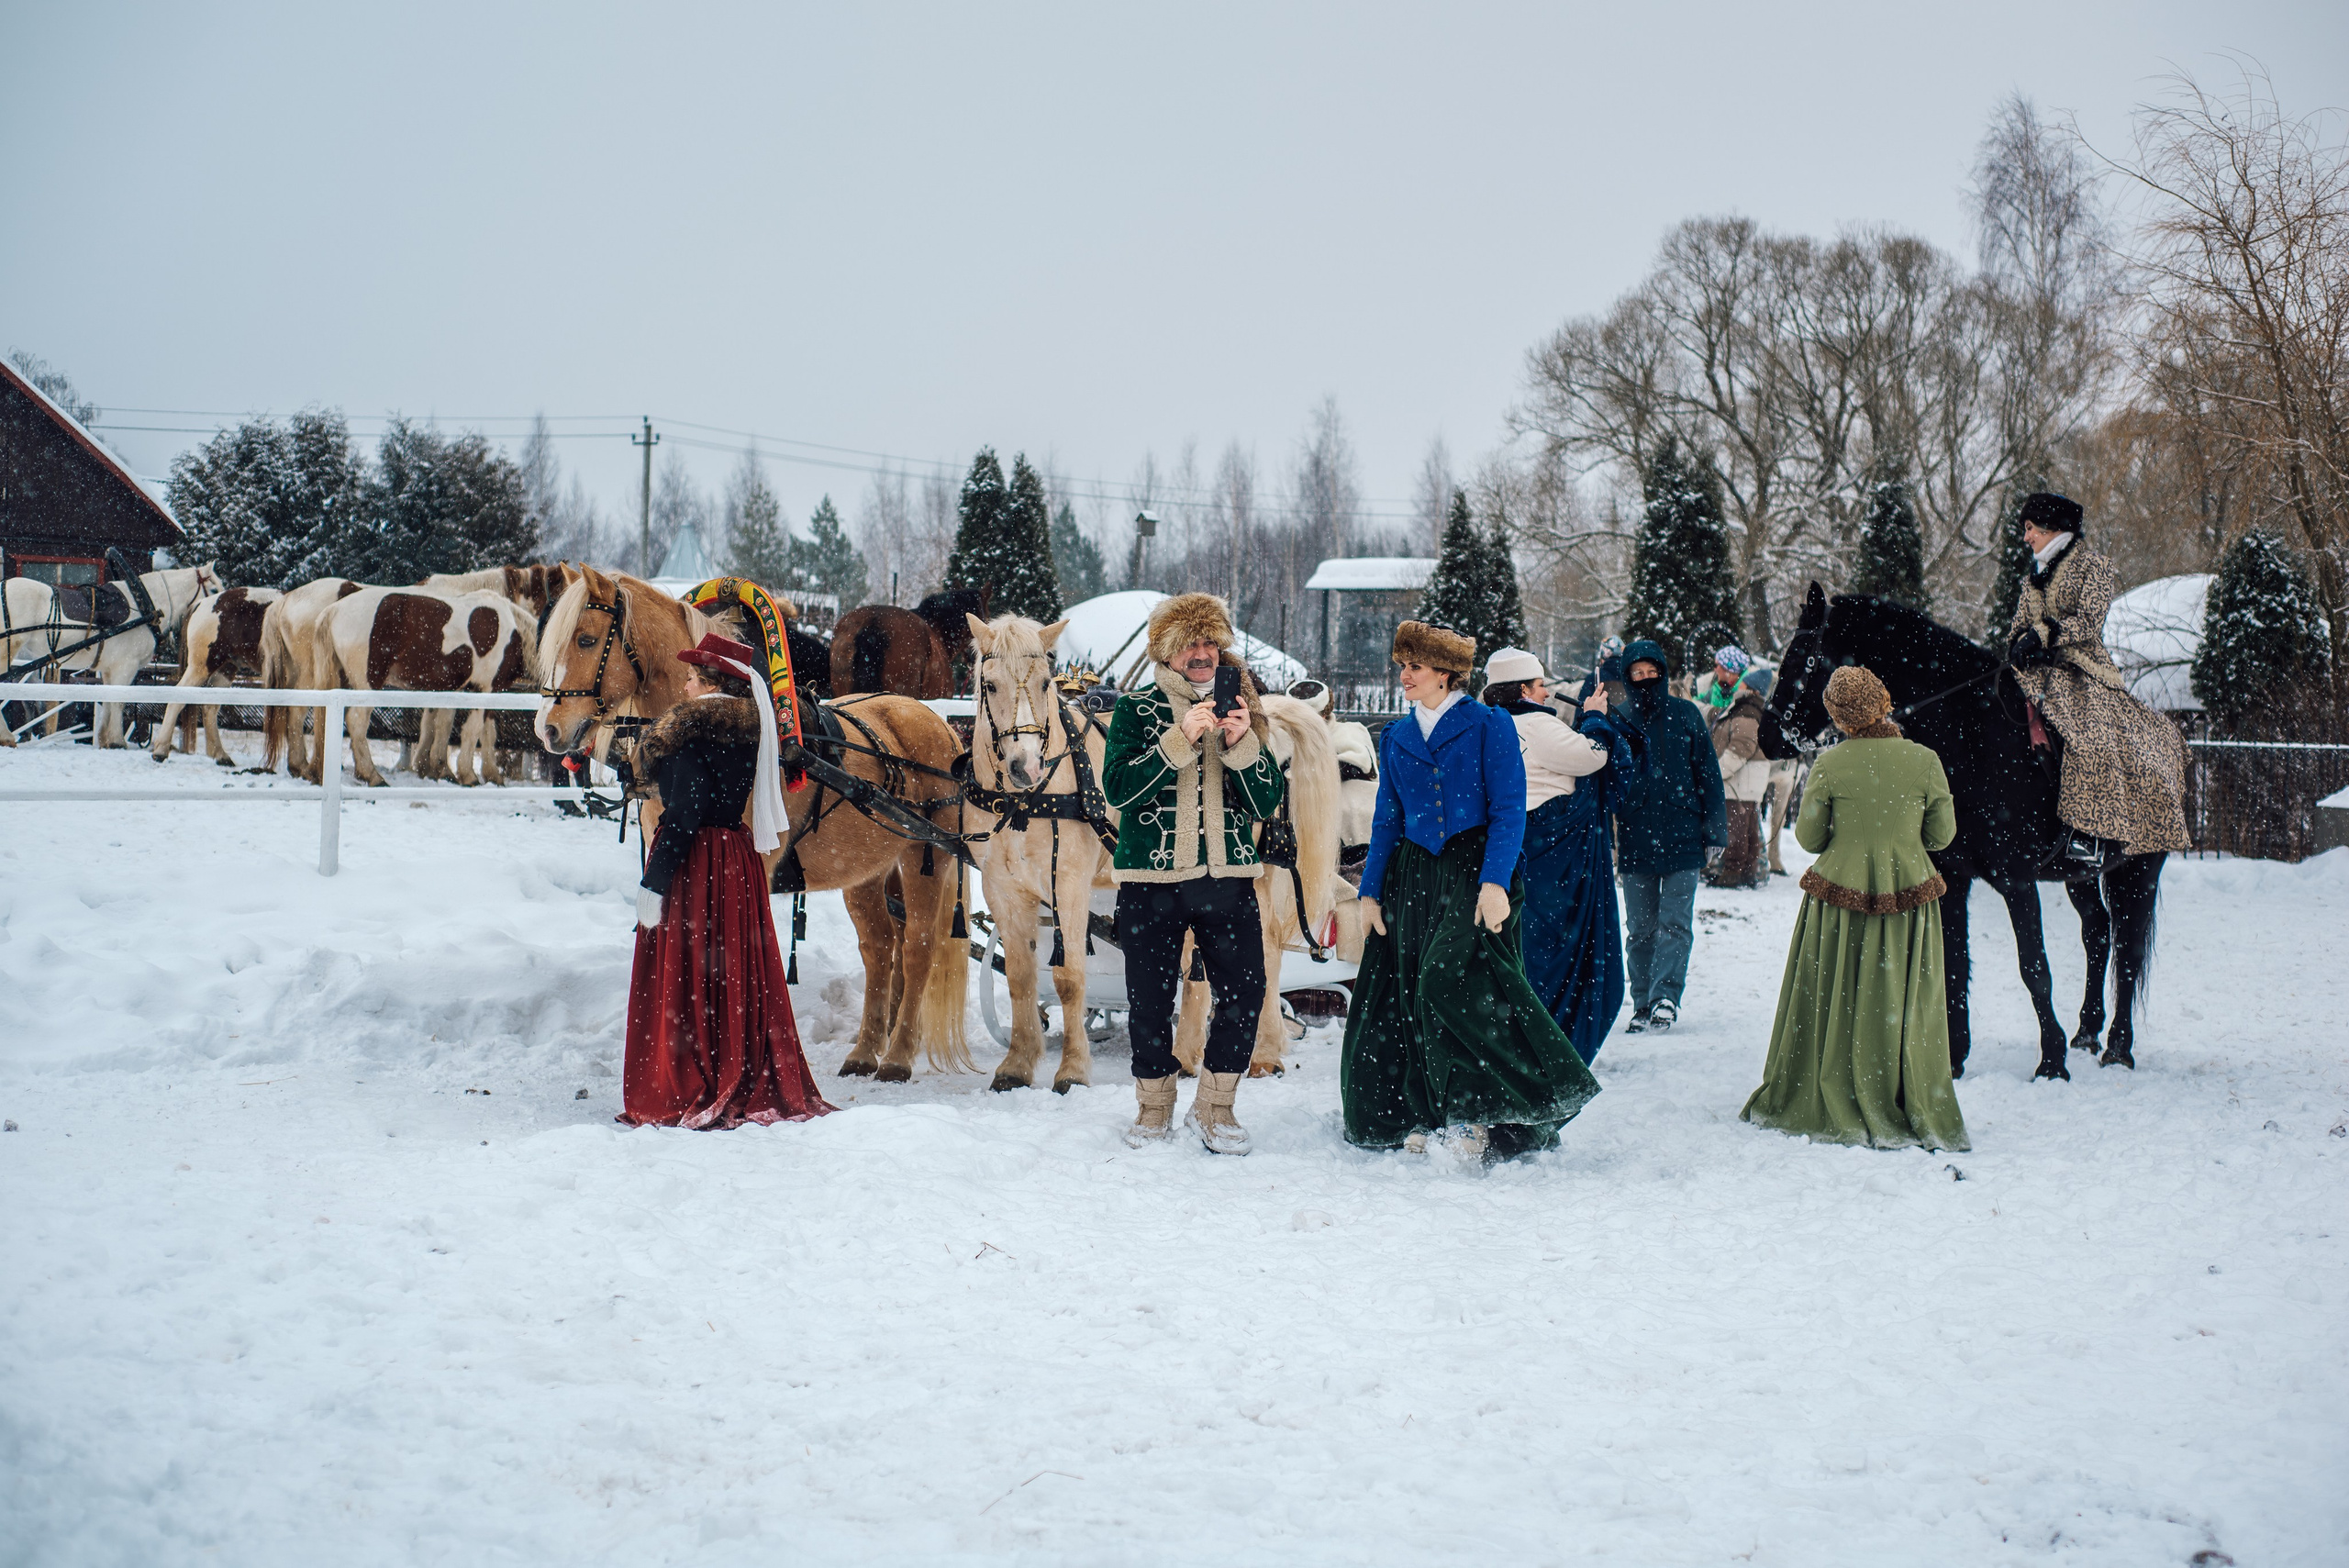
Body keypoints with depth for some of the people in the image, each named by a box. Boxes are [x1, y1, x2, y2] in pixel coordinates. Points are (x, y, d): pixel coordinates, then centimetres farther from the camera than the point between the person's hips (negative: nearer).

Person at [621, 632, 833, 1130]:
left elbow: (683, 814, -20)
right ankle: (753, 1089, 20)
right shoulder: (749, 729, 8)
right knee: (738, 977, 14)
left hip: (693, 863, -8)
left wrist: (653, 883, -17)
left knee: (684, 979, -1)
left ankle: (687, 1098, 2)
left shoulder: (691, 729, -16)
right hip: (740, 860, 8)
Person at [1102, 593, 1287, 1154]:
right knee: (1149, 1001, 3)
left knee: (1245, 993, -4)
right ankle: (1154, 1107, 23)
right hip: (1151, 877, -2)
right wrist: (1181, 740, -21)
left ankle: (1214, 1107, 12)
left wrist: (1242, 744, -13)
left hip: (1227, 877, 2)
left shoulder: (1239, 708, 11)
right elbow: (1117, 786, -13)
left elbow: (1268, 802, 4)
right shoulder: (1136, 710, 3)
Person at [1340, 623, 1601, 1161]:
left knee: (1454, 981, -21)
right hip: (1414, 879, 5)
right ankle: (1425, 1120, 7)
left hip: (1474, 871, -5)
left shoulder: (1489, 725, 0)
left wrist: (1494, 881, -17)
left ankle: (1477, 1116, -15)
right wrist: (1371, 891, 8)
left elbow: (1509, 810, -6)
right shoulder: (1395, 738, 15)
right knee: (1410, 993, -2)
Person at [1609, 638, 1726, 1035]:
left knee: (1675, 921, -8)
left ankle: (1666, 995, -10)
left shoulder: (1685, 714, 4)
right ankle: (1643, 1003, 12)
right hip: (1636, 838, 1)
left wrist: (1714, 829, 2)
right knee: (1640, 927, 6)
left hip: (1682, 835, -1)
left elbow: (1708, 773, 6)